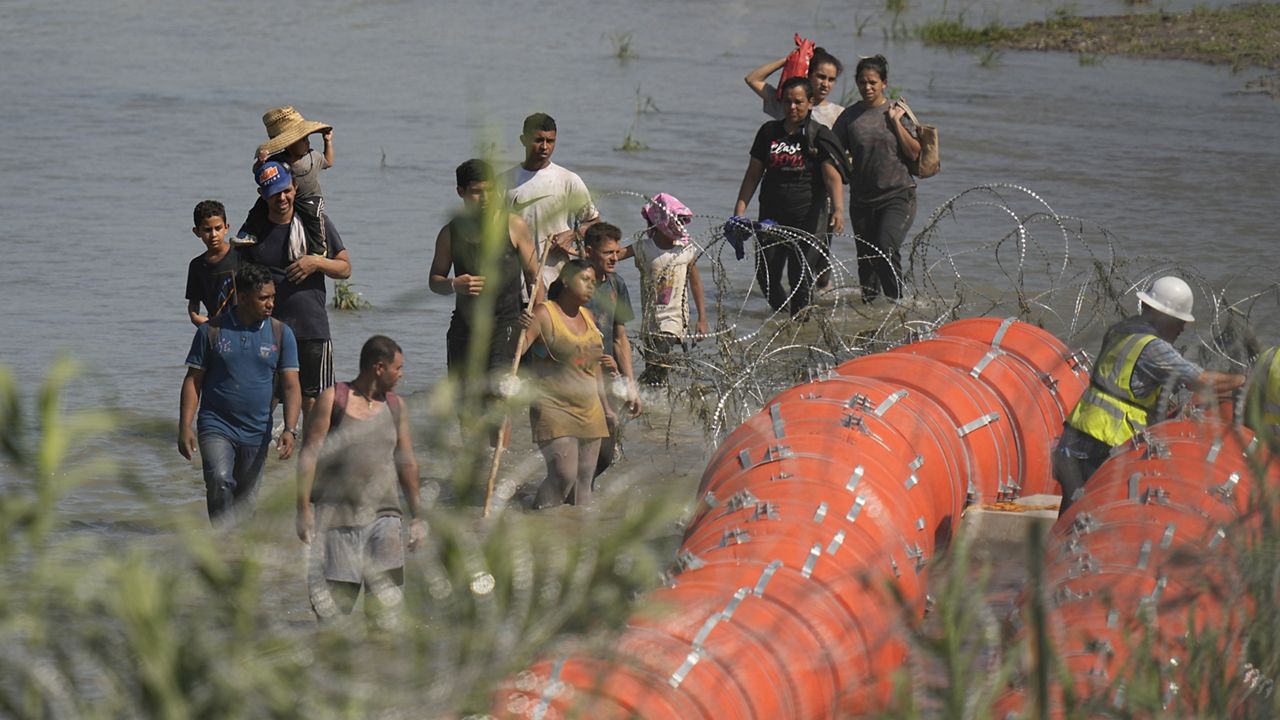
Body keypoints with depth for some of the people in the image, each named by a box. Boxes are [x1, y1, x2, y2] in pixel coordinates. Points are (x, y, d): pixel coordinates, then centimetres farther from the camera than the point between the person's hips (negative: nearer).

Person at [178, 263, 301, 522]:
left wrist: (290, 430, -14)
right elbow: (193, 381, 2)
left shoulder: (281, 334, 3)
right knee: (220, 481, -25)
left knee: (245, 500, 9)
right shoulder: (212, 331, -1)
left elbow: (291, 386, 0)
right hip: (216, 426, -3)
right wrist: (184, 428, -7)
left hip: (257, 432, 3)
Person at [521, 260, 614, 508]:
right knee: (564, 475, -19)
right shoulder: (545, 314, -7)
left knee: (583, 482, 5)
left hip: (589, 412, 7)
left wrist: (605, 406, 25)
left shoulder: (587, 317, 16)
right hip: (554, 410, -7)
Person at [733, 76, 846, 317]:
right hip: (772, 216, 4)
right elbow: (753, 174, 13)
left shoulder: (819, 136, -3)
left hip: (808, 218, -4)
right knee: (766, 276, 1)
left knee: (800, 277, -7)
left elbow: (833, 177, -14)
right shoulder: (769, 132, 9)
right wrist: (739, 210, 5)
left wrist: (838, 209, -30)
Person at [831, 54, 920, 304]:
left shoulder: (898, 111, 2)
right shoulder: (849, 117, 6)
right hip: (862, 199, 3)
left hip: (898, 195, -3)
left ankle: (896, 302, -13)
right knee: (865, 258, 7)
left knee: (886, 249, -20)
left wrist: (896, 122, -9)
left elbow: (914, 153, -3)